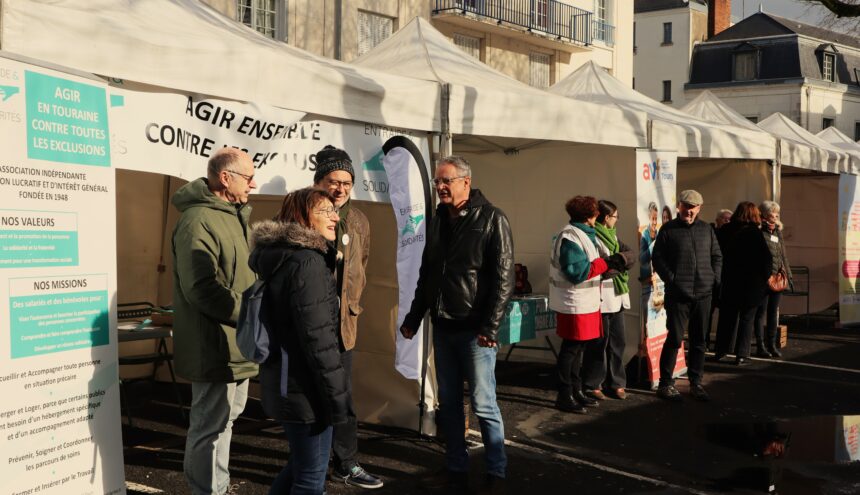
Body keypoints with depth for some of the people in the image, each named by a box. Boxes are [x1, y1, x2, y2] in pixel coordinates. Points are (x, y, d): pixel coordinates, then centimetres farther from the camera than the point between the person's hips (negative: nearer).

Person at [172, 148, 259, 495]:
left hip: (234, 344, 11)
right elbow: (203, 289, -26)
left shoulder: (235, 215, 15)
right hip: (215, 346, -11)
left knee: (225, 418, 21)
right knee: (211, 426, -2)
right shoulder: (198, 221, -18)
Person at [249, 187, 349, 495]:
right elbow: (317, 338, -23)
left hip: (286, 383, 10)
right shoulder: (307, 262, -20)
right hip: (303, 388, -10)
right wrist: (336, 397, -19)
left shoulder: (281, 257, 11)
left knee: (301, 466, 25)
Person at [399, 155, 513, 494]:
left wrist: (491, 326, -18)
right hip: (442, 327, 6)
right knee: (448, 402, 11)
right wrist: (414, 317, 15)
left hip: (474, 330, -6)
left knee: (483, 403, -1)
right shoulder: (439, 220, 12)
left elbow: (504, 276, -12)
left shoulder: (491, 219, -8)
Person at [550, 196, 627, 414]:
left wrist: (610, 263, 4)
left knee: (578, 348, 16)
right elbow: (577, 272, -24)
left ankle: (576, 391, 26)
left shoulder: (583, 234, 14)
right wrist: (606, 263, -21)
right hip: (575, 304, -10)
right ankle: (565, 397, 3)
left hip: (585, 302, 10)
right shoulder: (570, 237, -18)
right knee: (571, 349, -4)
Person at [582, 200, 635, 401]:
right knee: (598, 343, -1)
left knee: (617, 342, 11)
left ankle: (615, 383, 20)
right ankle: (592, 385, 8)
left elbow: (630, 255, 8)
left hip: (617, 296, 8)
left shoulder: (613, 235, 17)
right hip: (600, 297, -8)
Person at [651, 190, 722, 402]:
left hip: (703, 294, 4)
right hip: (678, 295, -4)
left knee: (699, 340, 10)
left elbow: (717, 256, 18)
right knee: (675, 338, -3)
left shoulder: (707, 230, 12)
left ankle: (696, 383, 19)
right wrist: (671, 279, -9)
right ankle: (665, 384, 6)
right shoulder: (668, 230, 0)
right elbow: (657, 258, -3)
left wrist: (714, 278, 6)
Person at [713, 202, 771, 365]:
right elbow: (765, 258, -12)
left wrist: (721, 276, 15)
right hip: (751, 283, -4)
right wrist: (765, 278, 0)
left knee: (726, 317, 14)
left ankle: (720, 351, 20)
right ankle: (742, 355, 1)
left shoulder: (725, 231, 1)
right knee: (746, 318, 3)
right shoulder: (754, 233, -11)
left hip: (728, 281, 4)